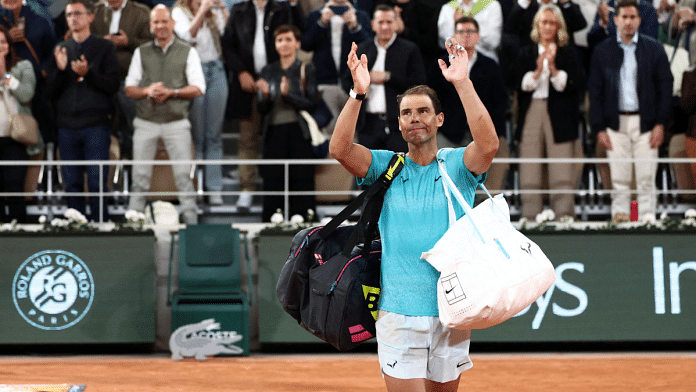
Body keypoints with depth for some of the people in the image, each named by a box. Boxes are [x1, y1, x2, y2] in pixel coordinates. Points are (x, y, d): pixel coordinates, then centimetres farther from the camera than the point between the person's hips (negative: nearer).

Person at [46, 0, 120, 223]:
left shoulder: (104, 48, 6)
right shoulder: (61, 50, 15)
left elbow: (112, 86, -3)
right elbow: (50, 91, 10)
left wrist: (88, 73, -16)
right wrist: (60, 70, -8)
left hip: (96, 123, -3)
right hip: (67, 125, 3)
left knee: (97, 180, -7)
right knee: (72, 182, 4)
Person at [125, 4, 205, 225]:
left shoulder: (187, 53, 5)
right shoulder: (141, 53, 10)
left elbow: (198, 88, -1)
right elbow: (129, 89, 8)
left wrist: (171, 92, -15)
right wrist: (147, 91, -13)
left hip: (176, 123, -1)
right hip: (146, 122, 1)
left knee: (183, 175, -4)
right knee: (140, 176, 0)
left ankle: (191, 222, 0)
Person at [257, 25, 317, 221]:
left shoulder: (306, 70, 5)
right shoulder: (268, 71, 13)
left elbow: (311, 103, -5)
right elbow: (263, 109, 10)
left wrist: (287, 94, -17)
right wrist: (265, 94, -11)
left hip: (298, 133, -2)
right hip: (274, 132, 2)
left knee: (301, 181, -5)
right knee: (272, 181, -1)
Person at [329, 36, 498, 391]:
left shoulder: (457, 167, 5)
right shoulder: (386, 167, 7)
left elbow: (488, 144, -16)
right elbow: (339, 148, -10)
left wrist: (463, 84, -22)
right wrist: (358, 93, -22)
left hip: (451, 315, 1)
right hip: (399, 316, -1)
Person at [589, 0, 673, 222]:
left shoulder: (654, 49, 5)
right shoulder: (602, 51, 7)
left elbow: (665, 87, 5)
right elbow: (594, 92, 7)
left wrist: (660, 124, -3)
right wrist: (599, 128, -1)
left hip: (645, 123, -1)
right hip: (616, 123, 1)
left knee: (646, 178, -2)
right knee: (619, 178, -1)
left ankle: (648, 218, 2)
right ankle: (619, 216, 4)